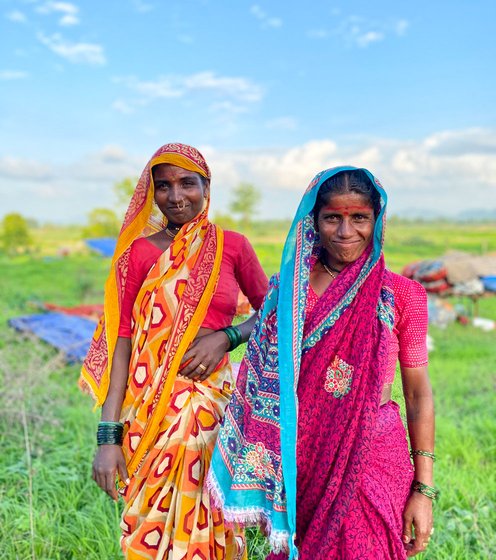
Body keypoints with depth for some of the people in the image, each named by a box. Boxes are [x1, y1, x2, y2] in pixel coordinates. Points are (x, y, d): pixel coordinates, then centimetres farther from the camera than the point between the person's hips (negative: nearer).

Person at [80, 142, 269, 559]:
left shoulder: (232, 246, 3)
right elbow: (121, 342, -3)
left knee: (209, 521, 7)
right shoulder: (138, 253, 1)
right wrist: (108, 435, -8)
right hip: (151, 407, 0)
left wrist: (226, 337, -10)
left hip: (212, 397, 1)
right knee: (153, 525, 7)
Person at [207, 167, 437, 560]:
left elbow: (419, 393, -2)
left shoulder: (402, 295, -6)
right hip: (299, 464, 2)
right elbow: (264, 385, 4)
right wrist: (258, 485, 3)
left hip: (372, 461, -1)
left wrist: (424, 490, -4)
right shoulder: (285, 290, -1)